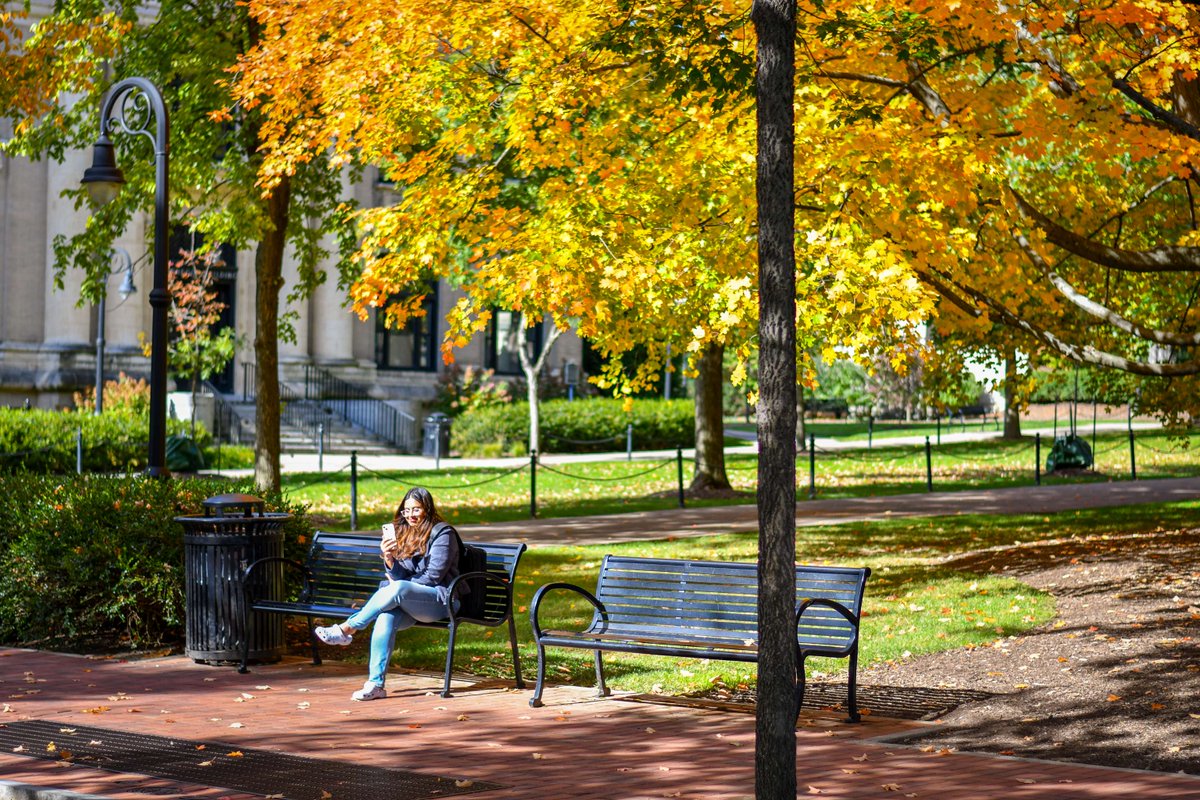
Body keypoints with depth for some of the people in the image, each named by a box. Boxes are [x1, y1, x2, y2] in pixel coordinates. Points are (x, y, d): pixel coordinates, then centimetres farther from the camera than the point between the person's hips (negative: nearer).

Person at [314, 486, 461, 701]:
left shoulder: (442, 533, -1)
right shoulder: (404, 533, 15)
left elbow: (433, 576, -7)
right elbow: (399, 575, 7)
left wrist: (399, 584, -3)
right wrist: (389, 558, -13)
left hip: (440, 599, -5)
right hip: (408, 603, 5)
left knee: (398, 589, -35)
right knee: (386, 616, -29)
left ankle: (347, 629, -24)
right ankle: (375, 684, -34)